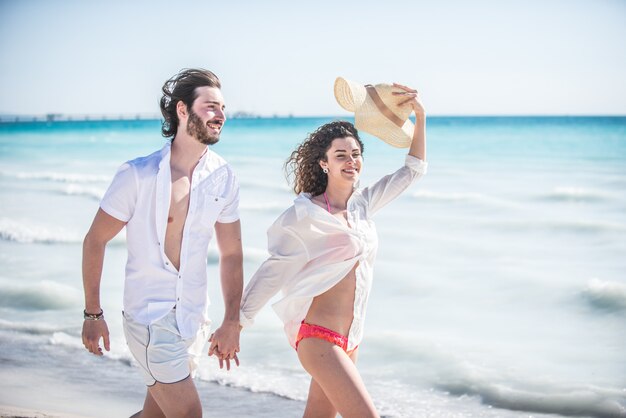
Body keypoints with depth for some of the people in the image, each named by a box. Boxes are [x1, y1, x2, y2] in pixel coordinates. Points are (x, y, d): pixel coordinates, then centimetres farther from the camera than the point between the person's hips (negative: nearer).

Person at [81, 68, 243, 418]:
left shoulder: (223, 178, -1)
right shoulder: (138, 175, -14)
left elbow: (231, 254, 7)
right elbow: (95, 242, -6)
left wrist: (232, 323, 6)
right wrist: (93, 314, -4)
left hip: (195, 318, 5)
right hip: (151, 318, -5)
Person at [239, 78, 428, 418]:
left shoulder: (362, 205, 9)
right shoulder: (306, 214, -10)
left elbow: (414, 169, 18)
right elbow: (271, 273, -7)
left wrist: (419, 115, 11)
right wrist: (234, 325, -5)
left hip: (349, 340, 7)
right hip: (318, 336, -7)